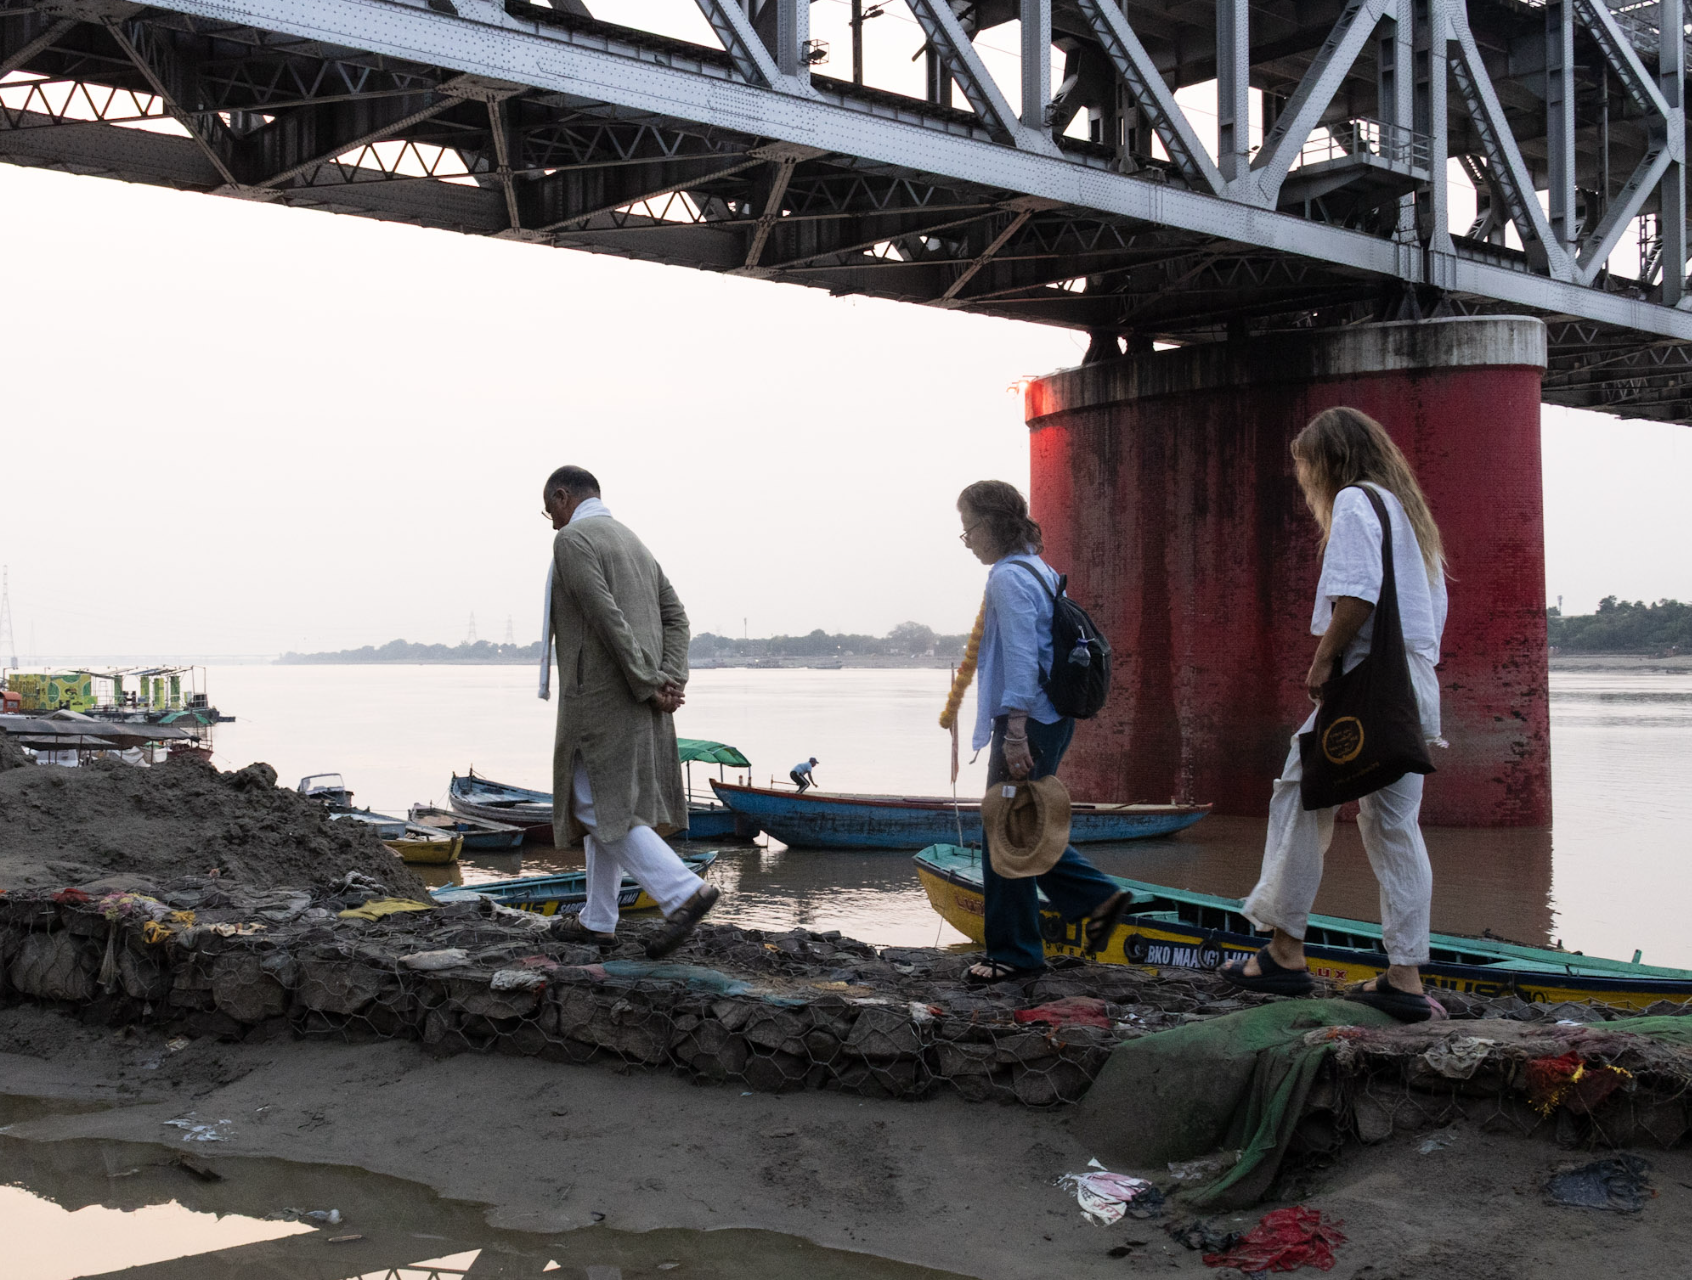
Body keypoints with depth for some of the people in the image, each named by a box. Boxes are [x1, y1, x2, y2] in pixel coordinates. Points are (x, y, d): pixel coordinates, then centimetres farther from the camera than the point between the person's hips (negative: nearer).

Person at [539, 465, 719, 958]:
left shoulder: (571, 540, -9)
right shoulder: (632, 542, 19)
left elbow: (608, 617, -20)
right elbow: (675, 615, 11)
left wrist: (649, 685, -16)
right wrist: (672, 679, -2)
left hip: (600, 695, -9)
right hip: (639, 703, 9)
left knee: (598, 809, -6)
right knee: (607, 806, 15)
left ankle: (683, 892, -17)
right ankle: (598, 920, 19)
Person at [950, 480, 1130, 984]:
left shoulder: (1009, 577, -14)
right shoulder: (1040, 571, 16)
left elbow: (1020, 657, -21)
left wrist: (1015, 731, -23)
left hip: (1027, 723, -10)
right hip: (1051, 720, 10)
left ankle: (1014, 953, 7)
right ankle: (1098, 896, 16)